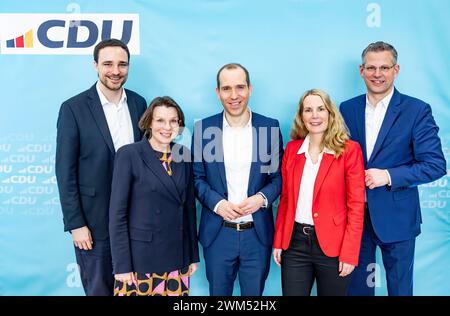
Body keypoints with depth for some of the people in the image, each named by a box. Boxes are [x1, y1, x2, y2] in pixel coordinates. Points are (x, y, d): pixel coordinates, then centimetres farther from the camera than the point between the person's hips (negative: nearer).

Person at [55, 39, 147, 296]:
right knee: (98, 288, 13)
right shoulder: (74, 108, -10)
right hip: (94, 218, -3)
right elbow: (65, 171, -9)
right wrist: (75, 224, -11)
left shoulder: (138, 103, 3)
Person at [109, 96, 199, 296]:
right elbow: (117, 213, -9)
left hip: (176, 258, 4)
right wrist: (122, 264, -11)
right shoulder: (129, 154, -9)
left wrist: (193, 256, 10)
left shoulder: (183, 155, 5)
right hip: (140, 258, -4)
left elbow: (189, 207, 9)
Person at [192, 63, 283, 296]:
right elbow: (196, 177, 3)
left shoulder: (270, 127, -1)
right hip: (217, 233, 0)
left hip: (257, 234, 0)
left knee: (254, 293, 15)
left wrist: (262, 198, -14)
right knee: (218, 292, 16)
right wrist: (217, 203, -13)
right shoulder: (203, 128, -1)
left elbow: (279, 175, 4)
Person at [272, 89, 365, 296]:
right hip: (295, 242, 3)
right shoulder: (292, 148, 4)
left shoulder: (349, 150, -7)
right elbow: (285, 199, 8)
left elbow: (356, 205, -8)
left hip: (333, 245, -2)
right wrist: (278, 242, 5)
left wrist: (349, 253, -11)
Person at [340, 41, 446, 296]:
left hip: (396, 218, -3)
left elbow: (436, 165, -10)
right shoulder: (347, 109, 3)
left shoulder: (417, 110, -7)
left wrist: (388, 176, -19)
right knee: (357, 286, 17)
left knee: (399, 288, 13)